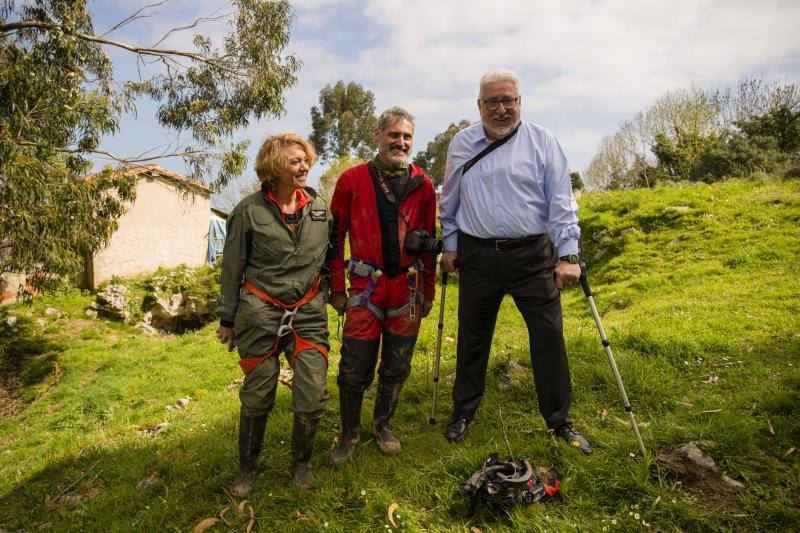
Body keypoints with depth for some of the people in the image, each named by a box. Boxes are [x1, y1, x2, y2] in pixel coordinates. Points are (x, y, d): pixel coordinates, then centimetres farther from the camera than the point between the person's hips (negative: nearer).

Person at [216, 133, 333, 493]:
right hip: (260, 313, -2)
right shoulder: (250, 210, -5)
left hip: (309, 313, 2)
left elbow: (330, 257, 16)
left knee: (312, 398, -2)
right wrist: (227, 318, 4)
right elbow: (232, 267, 1)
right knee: (257, 398, 8)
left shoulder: (320, 208, 5)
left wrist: (331, 292, 15)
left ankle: (301, 463, 26)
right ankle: (248, 468, 33)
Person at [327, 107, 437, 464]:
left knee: (397, 367, 12)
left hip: (408, 287, 3)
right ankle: (350, 433, 23)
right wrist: (336, 288, 1)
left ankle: (382, 425, 33)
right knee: (354, 367, 1)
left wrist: (428, 292, 11)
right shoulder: (352, 180, 1)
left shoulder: (422, 184, 7)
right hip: (367, 284, -2)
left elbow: (429, 240, 12)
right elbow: (334, 237, 3)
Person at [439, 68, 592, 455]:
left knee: (549, 336, 0)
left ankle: (559, 419, 18)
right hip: (477, 256, 2)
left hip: (533, 254, -1)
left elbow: (561, 201, -3)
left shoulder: (542, 141, 1)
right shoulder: (461, 144, 9)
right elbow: (449, 201, 16)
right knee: (472, 337, 11)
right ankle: (463, 411, 29)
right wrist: (449, 244, 12)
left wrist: (568, 254, -9)